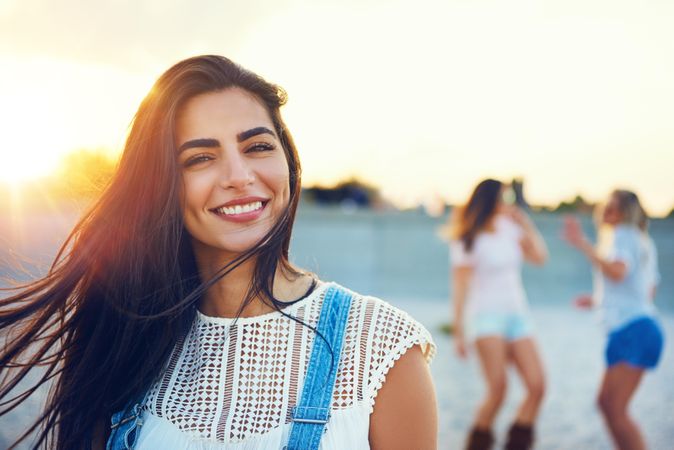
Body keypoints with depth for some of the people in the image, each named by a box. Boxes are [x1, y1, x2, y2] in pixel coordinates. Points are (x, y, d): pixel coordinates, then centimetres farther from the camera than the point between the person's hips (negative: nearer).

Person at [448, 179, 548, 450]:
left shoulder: (509, 228, 9)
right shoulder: (467, 241, -6)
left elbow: (540, 257, 8)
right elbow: (460, 287, -8)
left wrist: (525, 224, 2)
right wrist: (459, 332, -10)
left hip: (517, 314, 6)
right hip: (486, 316, -6)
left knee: (537, 386, -6)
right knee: (498, 388, -18)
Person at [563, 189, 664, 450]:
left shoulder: (624, 235, -6)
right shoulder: (644, 242, 23)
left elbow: (617, 272, -26)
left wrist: (583, 244, -23)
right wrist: (598, 300, 33)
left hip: (632, 330, -10)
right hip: (641, 327, 10)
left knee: (615, 409, -13)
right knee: (607, 402, 15)